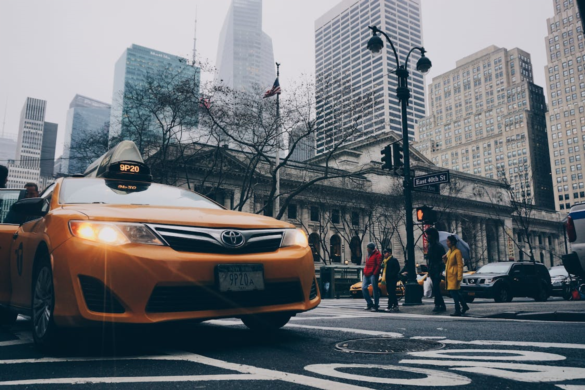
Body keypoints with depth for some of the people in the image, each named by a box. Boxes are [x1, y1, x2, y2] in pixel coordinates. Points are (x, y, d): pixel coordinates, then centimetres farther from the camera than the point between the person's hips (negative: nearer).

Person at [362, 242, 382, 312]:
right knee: (364, 288, 2)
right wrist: (365, 271, 13)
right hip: (366, 274, 8)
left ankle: (375, 306, 3)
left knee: (375, 289, -3)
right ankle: (370, 304, 12)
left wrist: (375, 273, -16)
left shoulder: (377, 254, -5)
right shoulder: (369, 254, 21)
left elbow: (378, 265, -12)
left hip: (373, 275, -8)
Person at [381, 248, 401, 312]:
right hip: (388, 279, 9)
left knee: (391, 293, -9)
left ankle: (390, 307, -11)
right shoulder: (385, 260, 16)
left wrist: (391, 275, -19)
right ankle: (395, 306, 21)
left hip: (392, 279, -9)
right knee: (392, 293, 13)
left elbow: (397, 269, -15)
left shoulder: (394, 260, -9)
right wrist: (383, 276, 9)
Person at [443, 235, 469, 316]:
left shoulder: (457, 252, -11)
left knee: (454, 292, -8)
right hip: (449, 275, 9)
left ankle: (458, 311, -2)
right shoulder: (449, 251, 15)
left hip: (454, 275, -9)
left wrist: (459, 277, -17)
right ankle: (465, 306, 29)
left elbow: (460, 265, -14)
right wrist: (444, 259, 2)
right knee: (456, 293, 14)